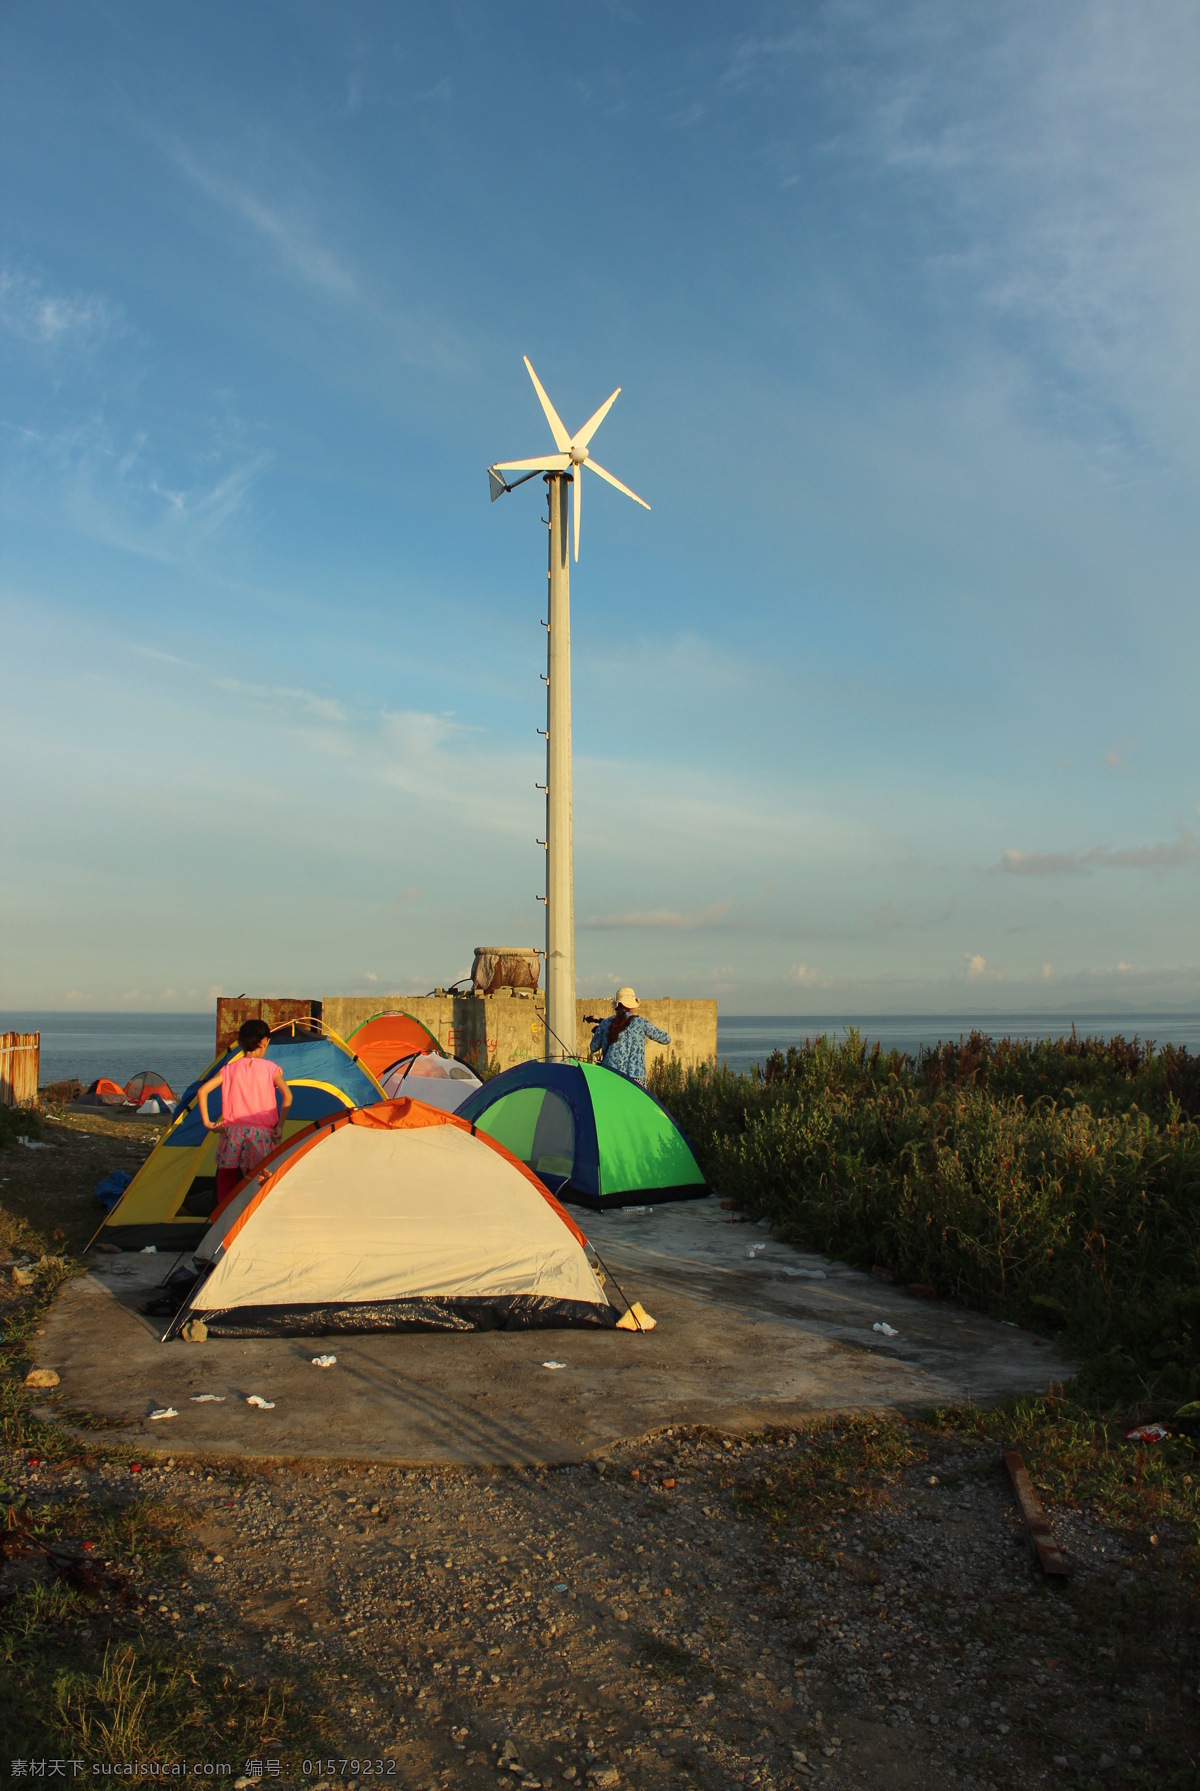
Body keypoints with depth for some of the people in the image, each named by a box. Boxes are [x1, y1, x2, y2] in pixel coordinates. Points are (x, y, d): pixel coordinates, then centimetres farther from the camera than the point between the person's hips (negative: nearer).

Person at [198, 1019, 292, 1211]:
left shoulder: (229, 1069, 7)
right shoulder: (271, 1069, 0)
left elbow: (203, 1091, 1)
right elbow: (287, 1096, -12)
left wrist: (207, 1122, 5)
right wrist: (280, 1126, -7)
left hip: (232, 1132, 2)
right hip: (260, 1133, -2)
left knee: (226, 1183, 10)